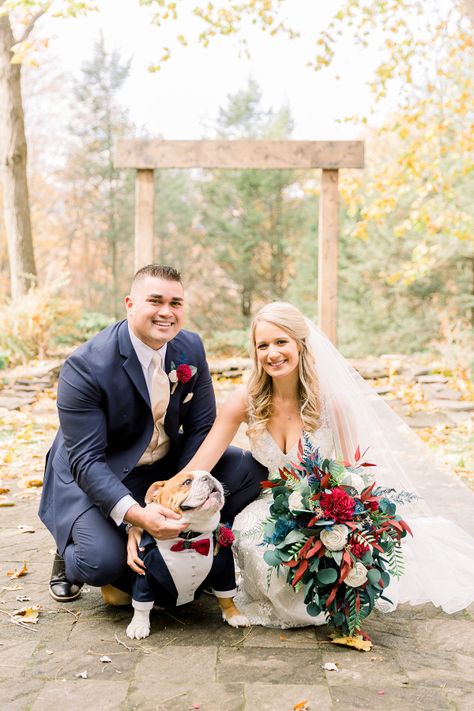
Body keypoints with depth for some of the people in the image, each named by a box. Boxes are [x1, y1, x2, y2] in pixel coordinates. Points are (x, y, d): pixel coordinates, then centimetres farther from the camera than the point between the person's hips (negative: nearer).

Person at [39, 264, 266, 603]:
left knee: (250, 469, -13)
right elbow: (85, 460, -27)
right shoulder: (85, 367, -25)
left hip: (168, 464, 5)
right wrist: (136, 514, -41)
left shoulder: (191, 347, -7)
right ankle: (69, 560, 11)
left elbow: (202, 427, -3)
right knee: (102, 562, -28)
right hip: (97, 476, -5)